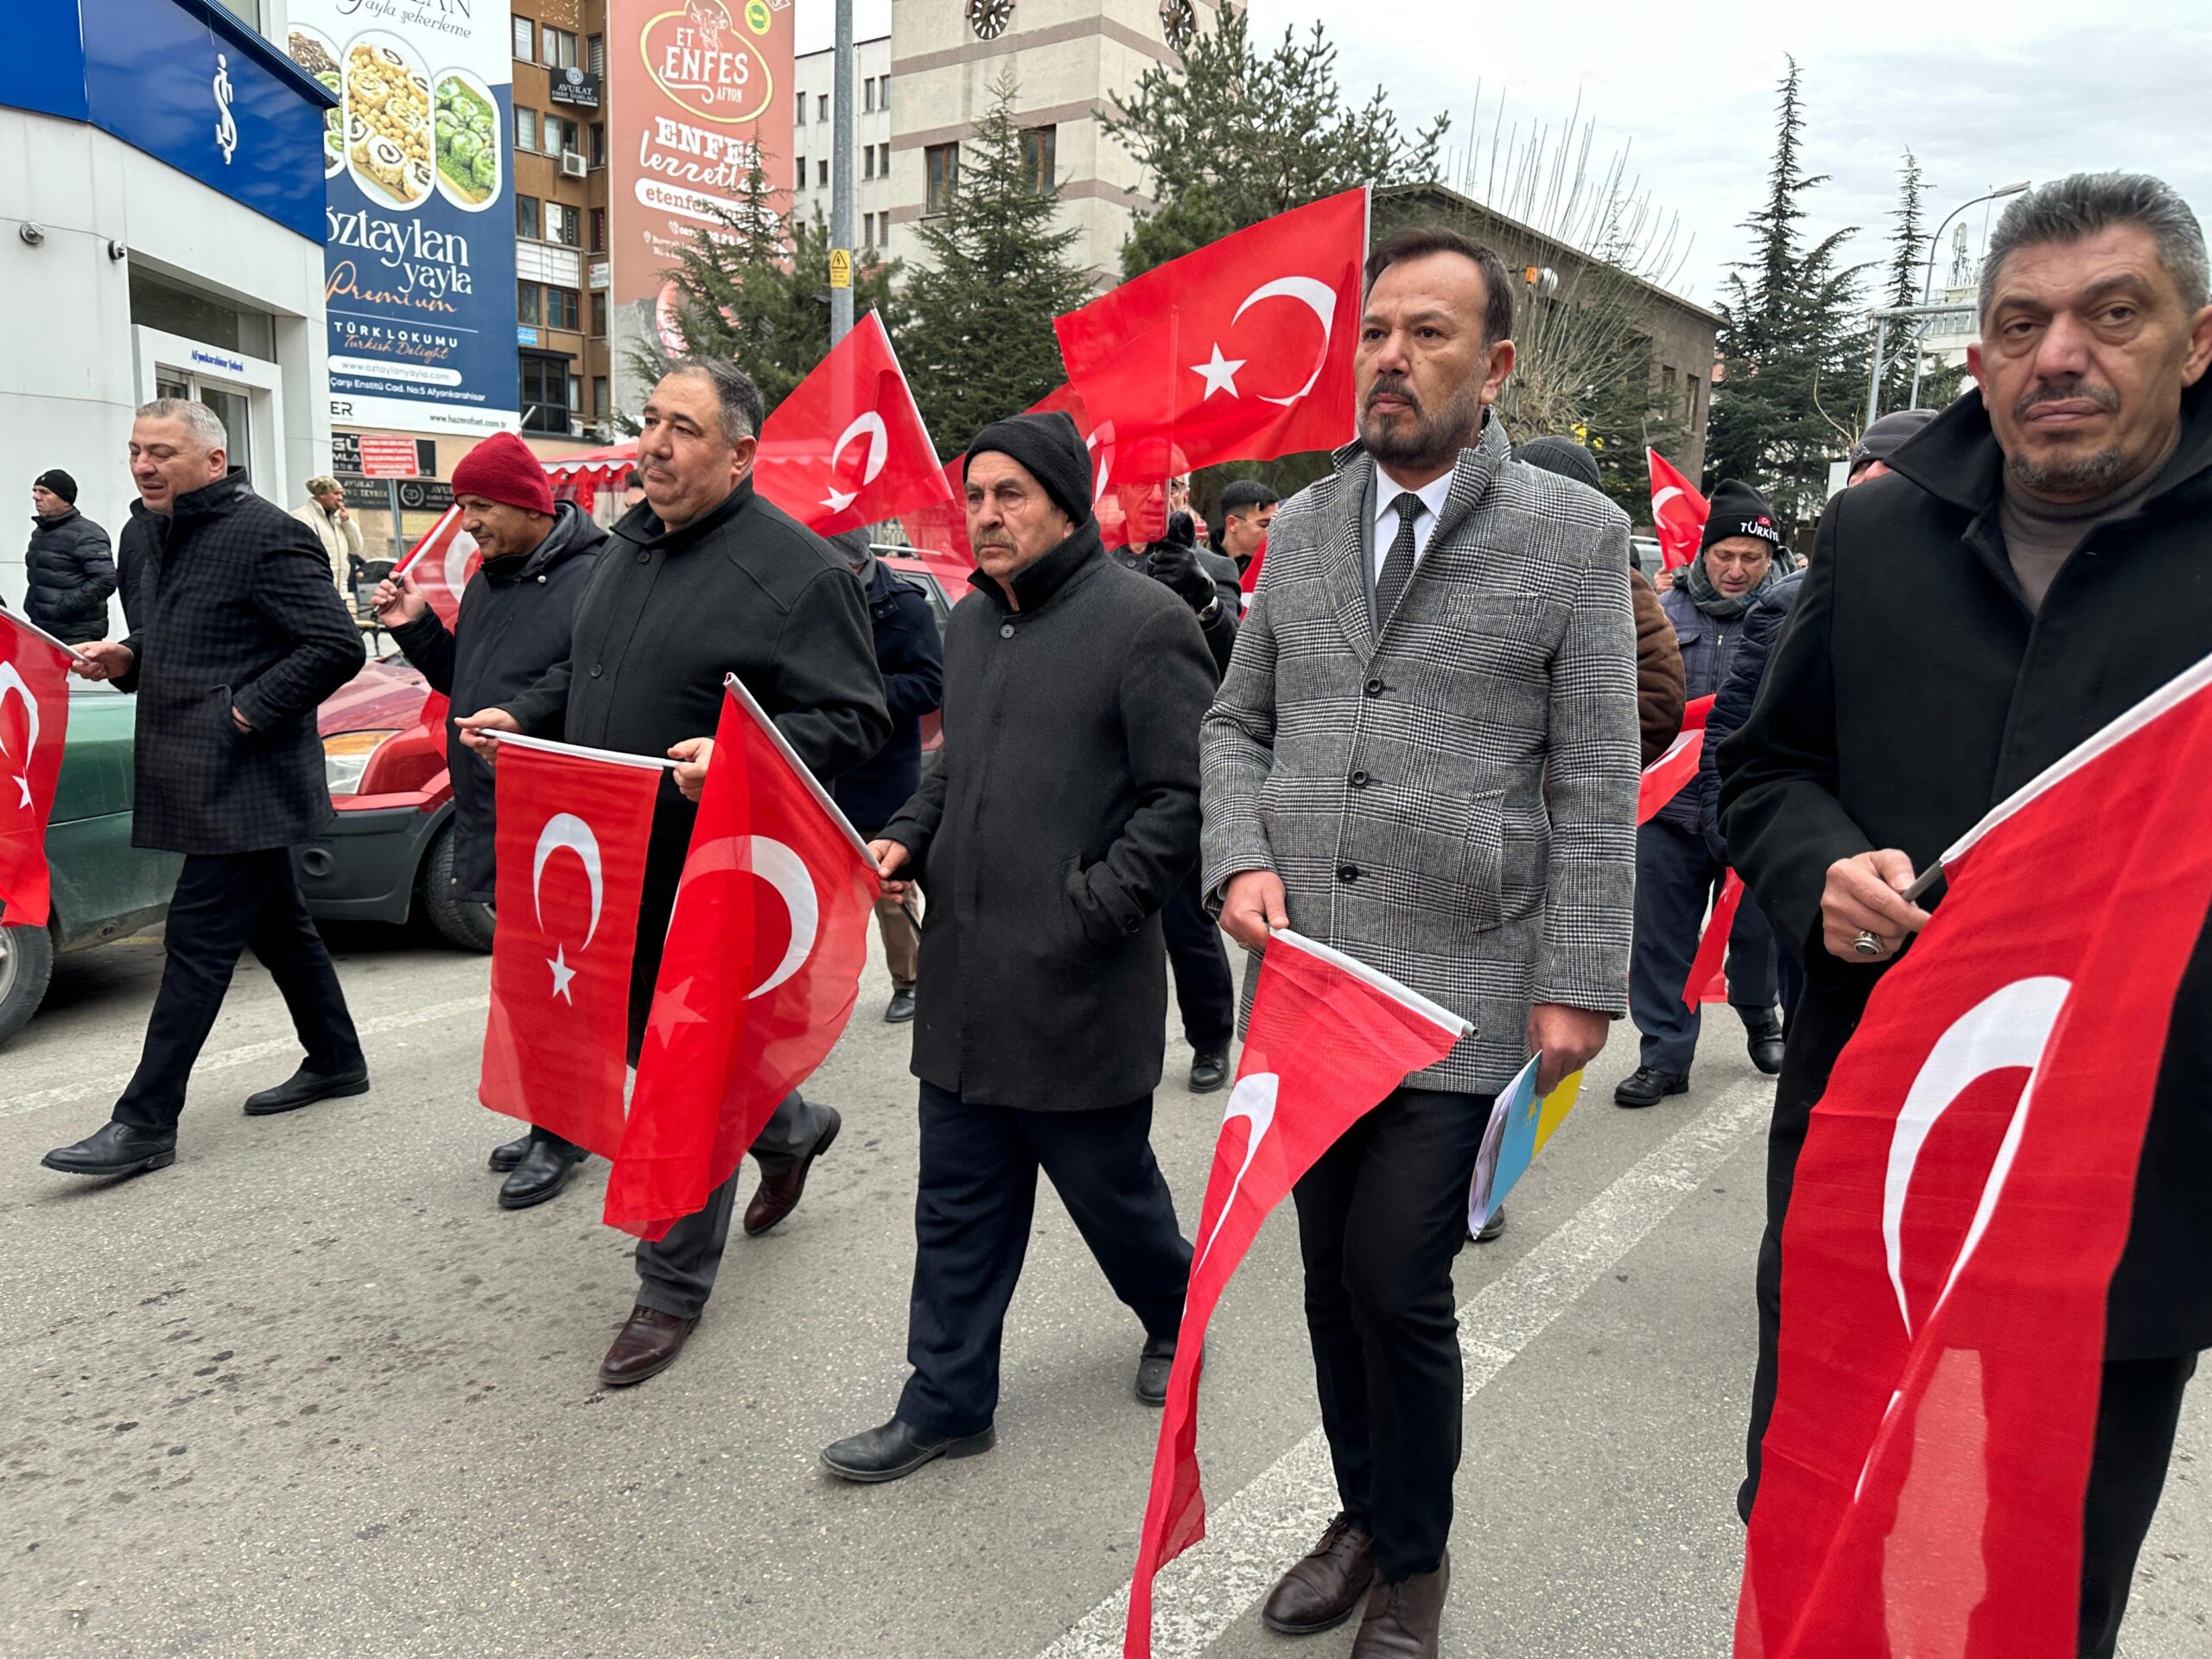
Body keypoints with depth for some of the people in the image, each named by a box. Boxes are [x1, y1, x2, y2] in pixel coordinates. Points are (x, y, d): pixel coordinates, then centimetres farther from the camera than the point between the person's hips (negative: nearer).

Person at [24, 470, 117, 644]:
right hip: (42, 630, 9)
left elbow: (105, 579, -21)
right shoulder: (39, 532, 18)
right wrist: (32, 606, 15)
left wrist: (65, 607, -20)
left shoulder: (86, 534, -11)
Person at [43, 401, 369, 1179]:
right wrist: (126, 657, 6)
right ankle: (335, 1061, 31)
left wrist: (247, 712, -19)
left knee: (198, 940, -7)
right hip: (201, 777, 10)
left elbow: (336, 646, -19)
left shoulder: (264, 536, -15)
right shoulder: (164, 534, 15)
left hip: (241, 783, -10)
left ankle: (145, 1122, -2)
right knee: (276, 923, 18)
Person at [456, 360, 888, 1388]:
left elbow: (854, 720, -17)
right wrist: (521, 717, 6)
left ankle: (673, 1289, 20)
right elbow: (582, 674, 25)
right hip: (610, 861, 8)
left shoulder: (795, 568, -14)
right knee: (650, 1045, 21)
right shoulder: (628, 545, 12)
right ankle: (791, 1131, 48)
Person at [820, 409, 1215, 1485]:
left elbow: (1186, 797, -14)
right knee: (960, 1205, 14)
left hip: (1080, 986, -7)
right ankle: (946, 1404, 27)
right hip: (964, 977, 7)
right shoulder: (970, 622, 13)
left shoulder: (1141, 621, -12)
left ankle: (1175, 1317, 42)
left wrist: (1092, 907, -18)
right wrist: (909, 839, 6)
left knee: (1109, 1185, 13)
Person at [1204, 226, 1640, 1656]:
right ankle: (1365, 1514, 38)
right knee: (1333, 1280, 15)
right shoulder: (1301, 529, 9)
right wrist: (1241, 861, -3)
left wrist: (1576, 986, -9)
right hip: (1308, 980, 4)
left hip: (1463, 989, -4)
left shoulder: (1576, 535, -3)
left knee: (1399, 1285, -2)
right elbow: (1239, 723, 15)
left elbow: (1597, 787, -5)